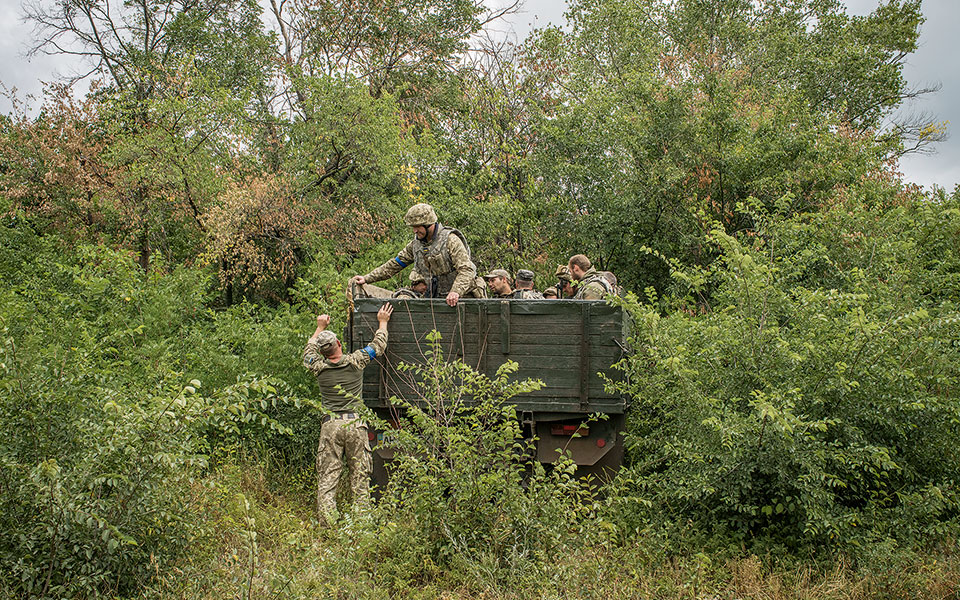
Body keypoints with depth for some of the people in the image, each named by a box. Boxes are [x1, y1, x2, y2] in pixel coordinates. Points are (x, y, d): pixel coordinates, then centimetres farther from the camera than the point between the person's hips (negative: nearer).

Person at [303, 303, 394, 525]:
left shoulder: (319, 367, 2)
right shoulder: (355, 361, -2)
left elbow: (308, 351, 26)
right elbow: (378, 346, 14)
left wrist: (320, 328, 37)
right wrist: (382, 322, 28)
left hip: (330, 425, 1)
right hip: (354, 424, -1)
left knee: (327, 478, 2)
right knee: (360, 477, 5)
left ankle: (327, 523, -3)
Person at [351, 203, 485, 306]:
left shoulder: (450, 240, -12)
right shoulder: (416, 244, 9)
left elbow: (466, 269, -20)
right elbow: (394, 265, 15)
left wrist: (456, 292, -37)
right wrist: (367, 278, 7)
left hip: (461, 297, -5)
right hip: (436, 298, 6)